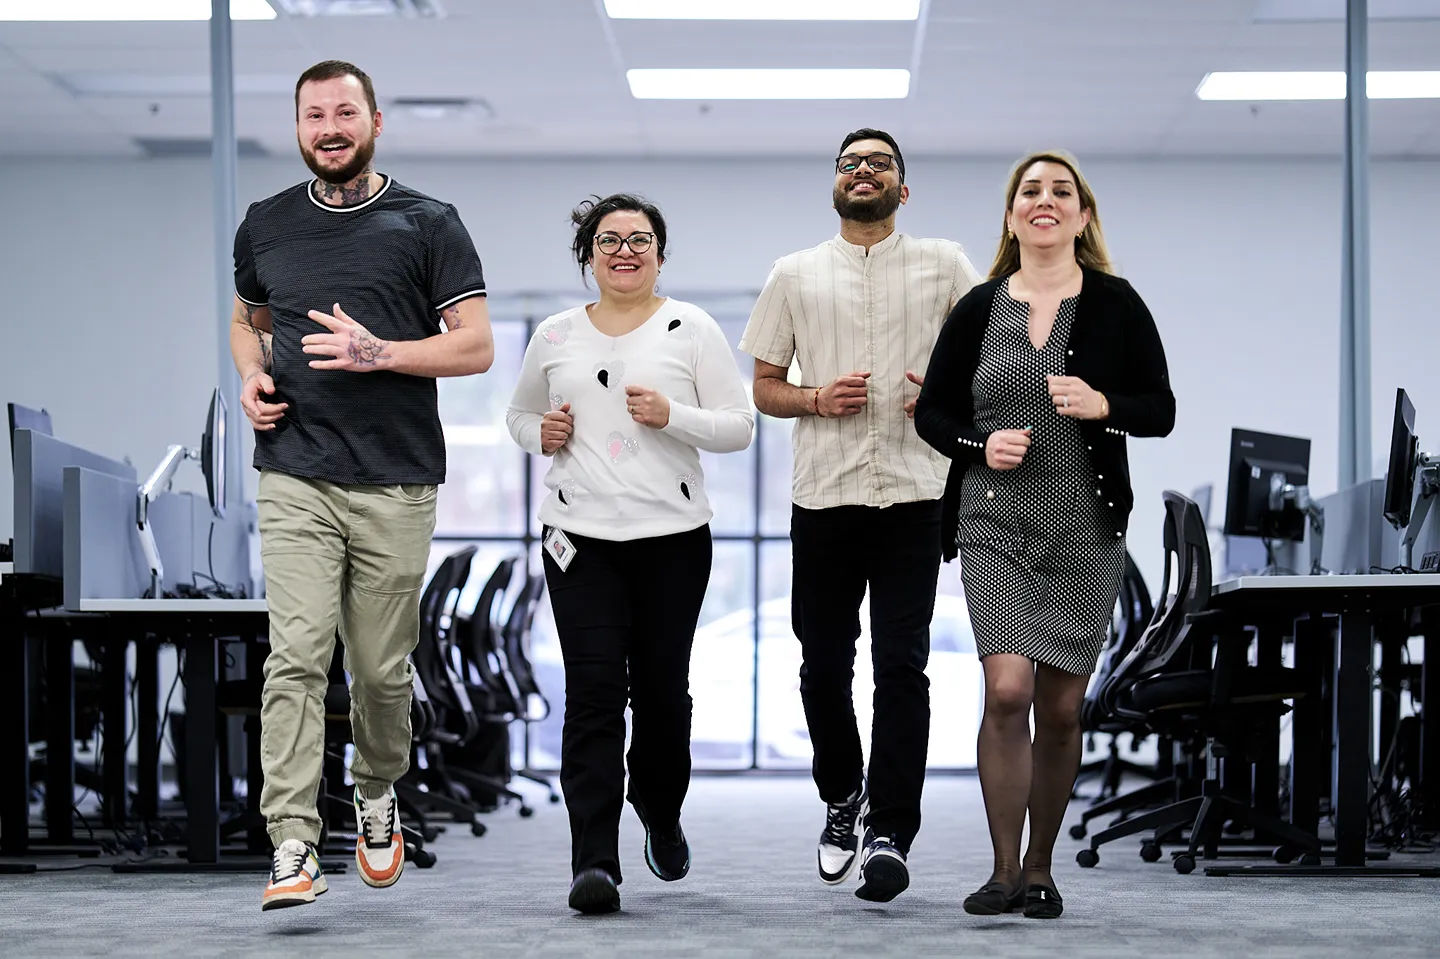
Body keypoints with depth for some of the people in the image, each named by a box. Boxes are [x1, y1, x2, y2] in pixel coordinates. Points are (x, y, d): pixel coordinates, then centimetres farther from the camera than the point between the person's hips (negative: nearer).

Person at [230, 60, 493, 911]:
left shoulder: (428, 225, 2)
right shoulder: (267, 225, 12)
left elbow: (476, 346, -2)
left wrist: (377, 352, -17)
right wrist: (252, 376, 6)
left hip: (397, 485, -1)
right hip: (295, 480, 1)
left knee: (383, 666, 6)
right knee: (297, 656, -12)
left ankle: (378, 793, 34)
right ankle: (293, 849, -14)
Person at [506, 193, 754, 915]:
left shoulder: (691, 329, 3)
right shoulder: (555, 336, 10)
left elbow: (738, 427, 2)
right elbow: (519, 414, 24)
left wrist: (671, 416, -15)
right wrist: (540, 433, 1)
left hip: (674, 537, 0)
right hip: (580, 537, 0)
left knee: (662, 689, 9)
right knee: (593, 691, -11)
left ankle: (662, 815, 38)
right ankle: (593, 862, -15)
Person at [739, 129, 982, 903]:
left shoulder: (943, 265, 8)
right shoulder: (794, 275, 11)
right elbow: (764, 388, 12)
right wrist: (816, 399, -8)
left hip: (913, 495, -2)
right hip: (824, 493, 2)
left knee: (901, 666, -8)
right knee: (824, 664, 7)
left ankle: (889, 833, -7)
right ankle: (842, 797, 30)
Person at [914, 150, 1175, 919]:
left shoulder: (1116, 305, 2)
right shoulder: (978, 309, 4)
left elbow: (1161, 412, 3)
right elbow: (932, 412, 10)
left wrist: (1104, 406, -17)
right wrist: (981, 444, -9)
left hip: (1085, 531, 0)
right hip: (995, 525, 0)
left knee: (1061, 708, 6)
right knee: (1007, 690, -16)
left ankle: (1040, 870, 20)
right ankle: (1003, 870, -7)